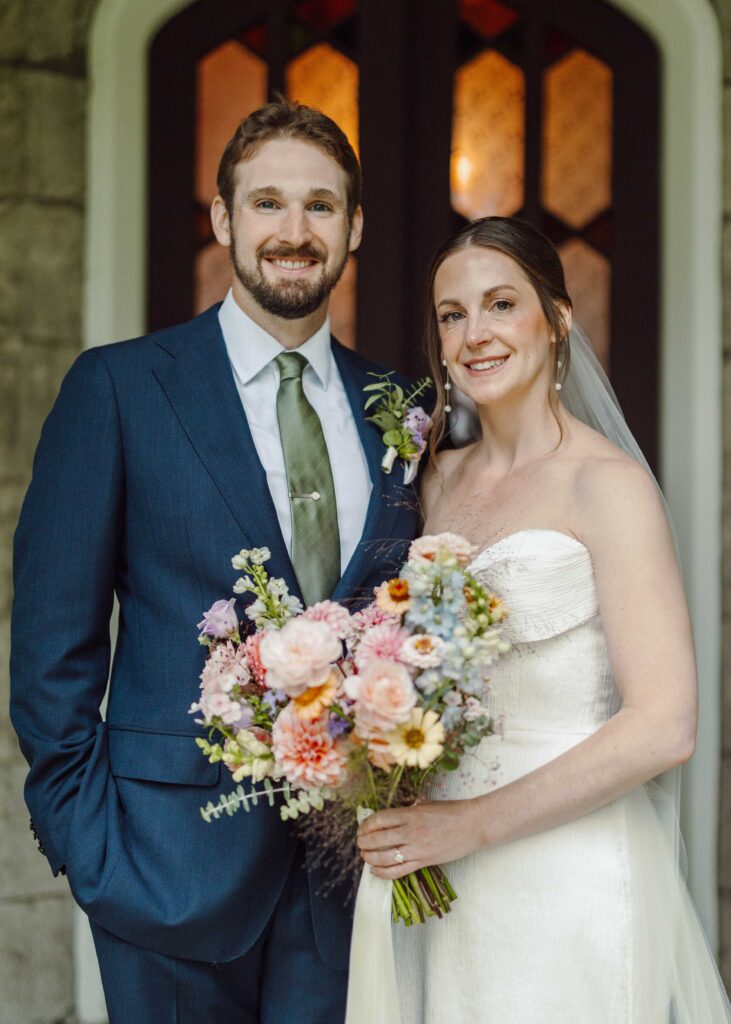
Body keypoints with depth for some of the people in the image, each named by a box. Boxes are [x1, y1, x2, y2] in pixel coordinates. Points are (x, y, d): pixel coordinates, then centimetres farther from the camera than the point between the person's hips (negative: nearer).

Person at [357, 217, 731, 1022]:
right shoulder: (442, 481, 8)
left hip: (572, 879, -5)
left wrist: (473, 823, -17)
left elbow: (663, 727, -17)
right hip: (449, 881, 6)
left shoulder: (607, 483, -11)